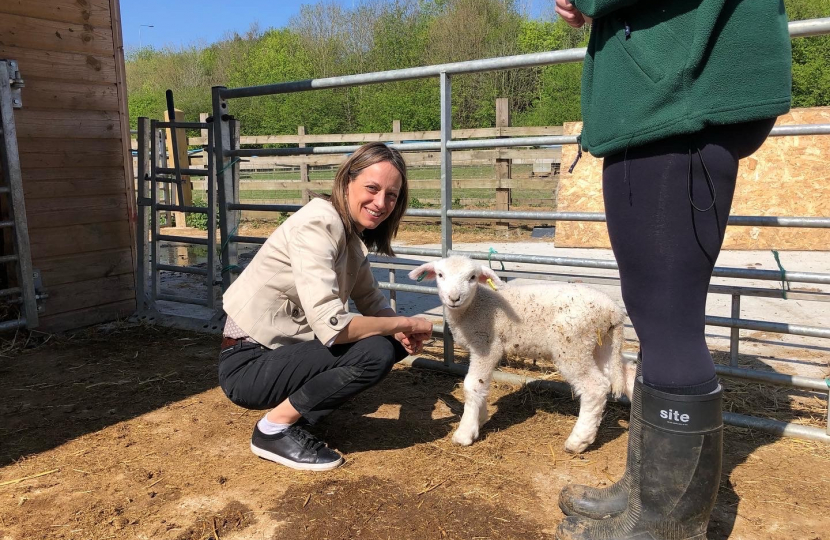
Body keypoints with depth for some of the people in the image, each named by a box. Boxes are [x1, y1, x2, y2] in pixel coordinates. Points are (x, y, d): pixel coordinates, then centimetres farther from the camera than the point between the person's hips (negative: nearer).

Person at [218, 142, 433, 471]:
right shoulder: (318, 225, -22)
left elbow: (370, 299, 9)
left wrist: (403, 333, -11)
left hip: (287, 348, 9)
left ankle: (295, 412, 9)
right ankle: (273, 429, -6)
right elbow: (332, 326, -31)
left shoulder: (353, 232, 5)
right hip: (249, 363, -9)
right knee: (375, 353, -25)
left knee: (397, 343, 2)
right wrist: (406, 323, -18)